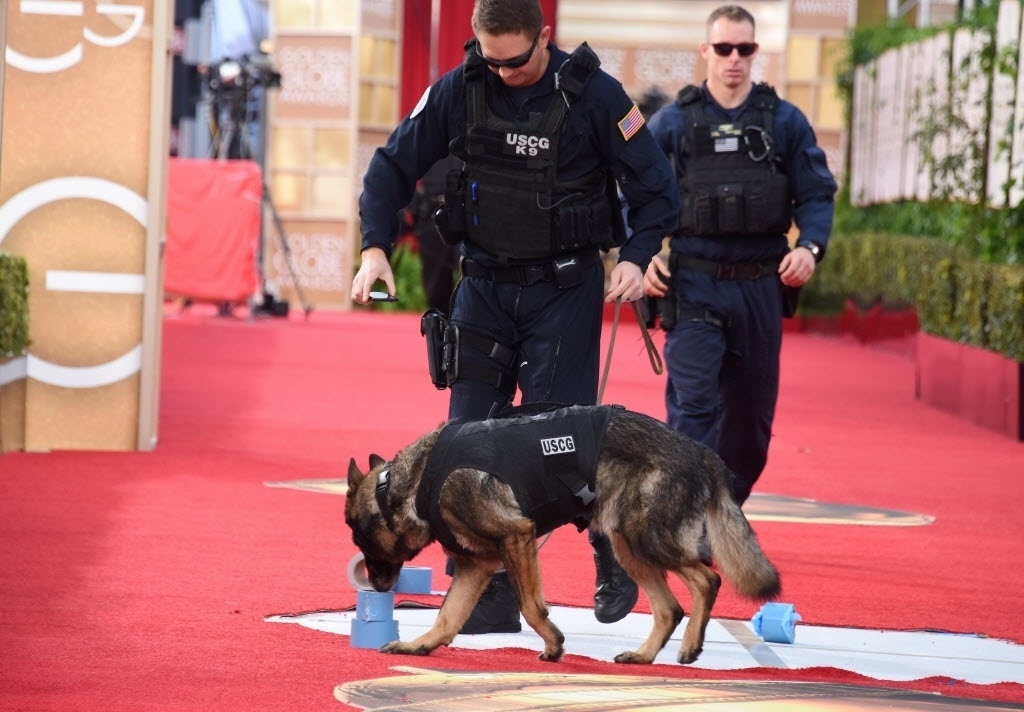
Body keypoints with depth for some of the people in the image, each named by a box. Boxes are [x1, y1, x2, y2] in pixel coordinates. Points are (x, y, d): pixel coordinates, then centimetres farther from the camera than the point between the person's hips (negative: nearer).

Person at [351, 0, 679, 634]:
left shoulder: (593, 94, -11)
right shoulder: (458, 91, -4)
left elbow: (655, 184, -3)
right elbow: (394, 165, 4)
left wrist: (637, 257, -17)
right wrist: (376, 247, -8)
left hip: (565, 290, -3)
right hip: (484, 286, 3)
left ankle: (615, 554, 19)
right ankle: (489, 599, 5)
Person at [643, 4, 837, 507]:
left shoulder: (785, 122, 8)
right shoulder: (672, 122, 4)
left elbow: (817, 193, 8)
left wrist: (811, 247, -11)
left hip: (760, 289, 3)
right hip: (692, 288, -2)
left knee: (751, 413, 10)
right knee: (693, 405, -13)